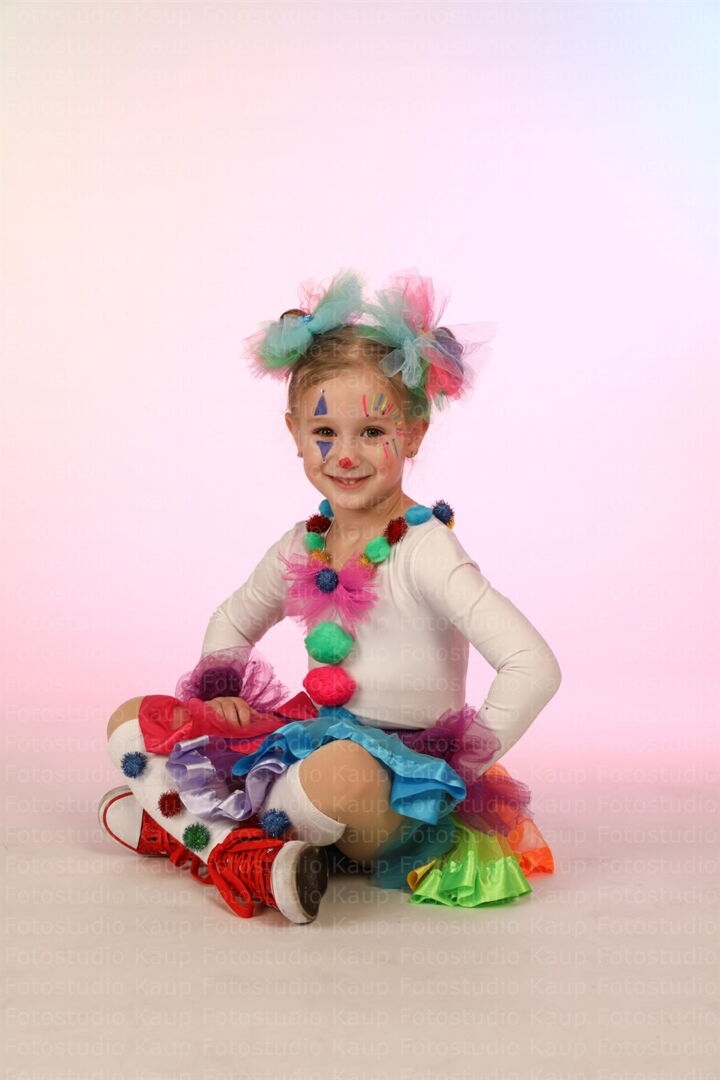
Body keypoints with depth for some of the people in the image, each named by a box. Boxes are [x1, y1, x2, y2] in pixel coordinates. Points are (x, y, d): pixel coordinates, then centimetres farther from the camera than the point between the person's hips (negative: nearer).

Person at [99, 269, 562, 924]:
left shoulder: (425, 552, -16)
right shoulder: (302, 547, 6)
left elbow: (534, 667, -23)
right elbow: (232, 622, 25)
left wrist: (459, 770, -17)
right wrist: (222, 691, 6)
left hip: (398, 787, -7)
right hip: (313, 739, 7)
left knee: (343, 770, -42)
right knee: (134, 719, 2)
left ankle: (182, 823, -15)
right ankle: (233, 850, -19)